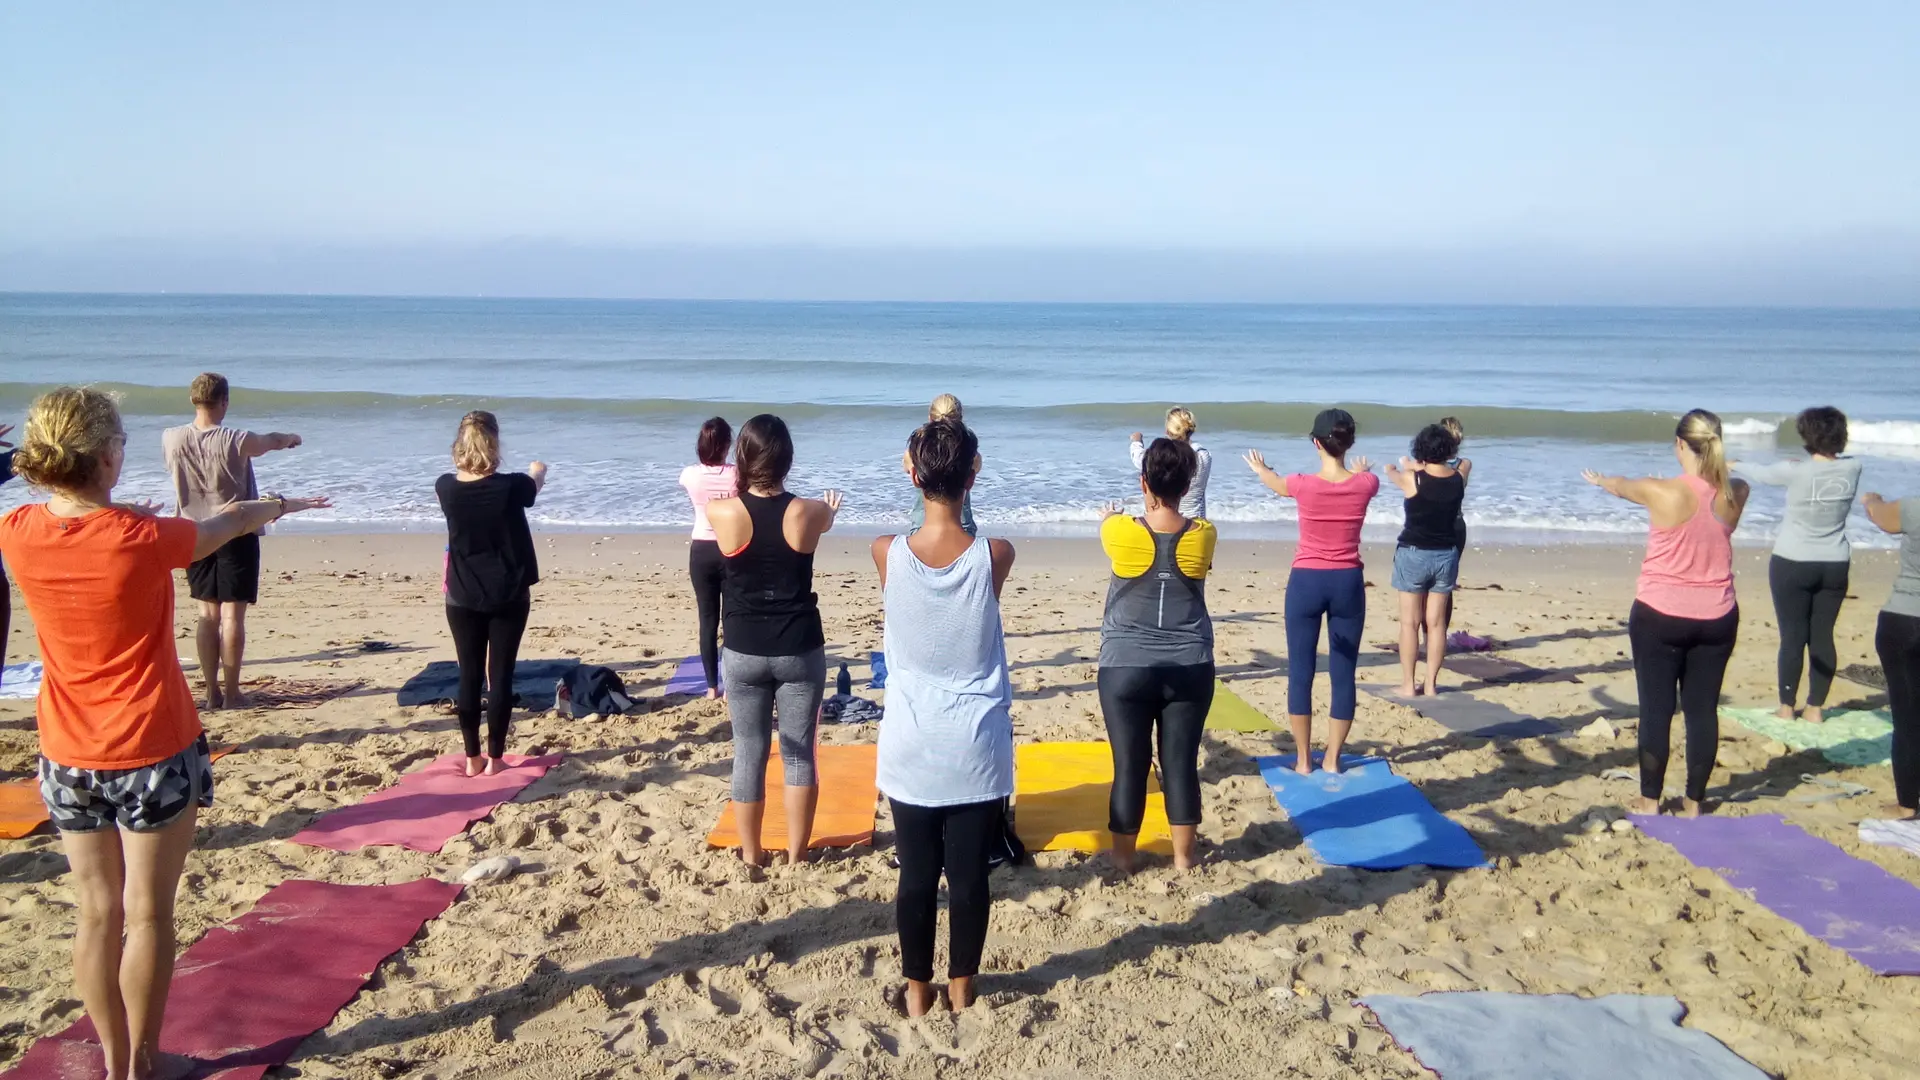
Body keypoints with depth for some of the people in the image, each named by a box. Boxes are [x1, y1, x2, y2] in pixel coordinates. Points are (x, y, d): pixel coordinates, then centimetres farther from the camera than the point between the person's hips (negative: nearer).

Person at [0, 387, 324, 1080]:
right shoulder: (144, 538, -20)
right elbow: (228, 526, 0)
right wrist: (276, 506, 20)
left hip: (68, 759, 5)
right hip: (153, 754, -4)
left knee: (97, 913, 14)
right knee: (147, 914, 9)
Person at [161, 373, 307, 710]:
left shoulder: (171, 439, -4)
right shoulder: (235, 441, -16)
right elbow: (274, 440, 3)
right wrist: (291, 437, 28)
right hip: (236, 533, -4)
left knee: (208, 613, 11)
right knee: (232, 615, 0)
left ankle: (212, 691, 12)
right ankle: (231, 693, 2)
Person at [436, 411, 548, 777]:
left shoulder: (446, 487, -8)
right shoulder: (510, 487, -14)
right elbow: (536, 481, 10)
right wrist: (538, 469, 35)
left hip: (463, 598, 2)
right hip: (508, 597, -2)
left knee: (470, 675, 9)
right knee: (501, 675, 4)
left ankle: (472, 757, 14)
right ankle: (495, 757, 9)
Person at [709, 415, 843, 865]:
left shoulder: (722, 512, -12)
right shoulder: (807, 511, -10)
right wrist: (829, 508, 41)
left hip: (743, 652, 0)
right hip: (800, 650, 0)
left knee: (749, 753, 11)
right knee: (799, 753, 11)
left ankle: (750, 855, 22)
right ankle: (796, 854, 20)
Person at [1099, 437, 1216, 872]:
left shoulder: (1120, 532, -10)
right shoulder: (1203, 534, -5)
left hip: (1126, 669, -2)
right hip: (1190, 669, 2)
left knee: (1129, 766, 7)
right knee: (1182, 764, 10)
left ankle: (1123, 856, 19)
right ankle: (1183, 856, 21)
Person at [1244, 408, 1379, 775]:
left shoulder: (1303, 484, -11)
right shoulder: (1365, 484, -6)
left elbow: (1277, 485, 14)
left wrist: (1260, 469, 39)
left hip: (1306, 582, -2)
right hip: (1348, 583, 2)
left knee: (1300, 672, 7)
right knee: (1343, 673, 9)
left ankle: (1303, 759, 12)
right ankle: (1332, 758, 15)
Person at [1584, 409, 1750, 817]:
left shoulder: (1661, 491, -15)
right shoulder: (1734, 493, -5)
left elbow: (1622, 485, 7)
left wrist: (1598, 479, 31)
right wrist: (1718, 469, 44)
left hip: (1659, 616, -4)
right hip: (1716, 618, 4)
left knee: (1656, 708, 5)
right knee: (1703, 709, 10)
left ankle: (1650, 800, 12)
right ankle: (1695, 800, 19)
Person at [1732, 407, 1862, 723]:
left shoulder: (1796, 472, -15)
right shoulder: (1852, 468, -5)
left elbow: (1760, 473, 3)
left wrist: (1735, 465, 23)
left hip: (1793, 564, -3)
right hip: (1835, 566, 4)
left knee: (1793, 636, 2)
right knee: (1823, 636, 8)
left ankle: (1786, 707, 9)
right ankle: (1815, 708, 14)